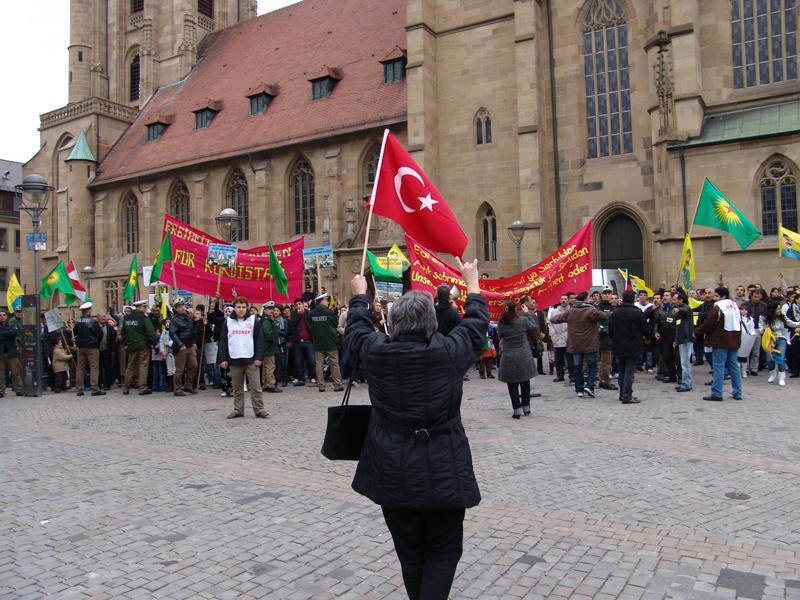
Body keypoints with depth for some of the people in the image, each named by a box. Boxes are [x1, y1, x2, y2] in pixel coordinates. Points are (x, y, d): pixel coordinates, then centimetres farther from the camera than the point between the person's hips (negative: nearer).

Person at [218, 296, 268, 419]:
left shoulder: (253, 320, 2)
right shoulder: (228, 322, 7)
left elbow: (259, 340, 1)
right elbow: (223, 341, 7)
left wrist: (259, 357, -6)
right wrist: (223, 359, 1)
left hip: (251, 360, -2)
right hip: (234, 360, 2)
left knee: (256, 387, -3)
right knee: (237, 388, 9)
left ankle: (259, 410, 2)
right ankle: (238, 410, 18)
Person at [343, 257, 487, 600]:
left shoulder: (376, 352, -7)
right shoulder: (449, 352, -12)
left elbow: (356, 330, 15)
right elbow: (475, 325, 6)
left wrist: (360, 295, 32)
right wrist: (472, 284, 22)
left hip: (392, 469, 3)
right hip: (441, 469, -2)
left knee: (410, 551, 19)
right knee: (443, 550, 12)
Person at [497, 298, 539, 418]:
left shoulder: (501, 324, -7)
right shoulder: (523, 320, -10)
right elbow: (534, 328, 7)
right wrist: (528, 313, 11)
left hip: (508, 358, 0)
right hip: (524, 356, 1)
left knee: (512, 384, 7)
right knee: (525, 382, 16)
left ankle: (517, 409, 1)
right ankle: (526, 407, 24)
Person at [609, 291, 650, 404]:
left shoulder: (614, 314, 4)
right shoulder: (638, 313, -13)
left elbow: (610, 332, 9)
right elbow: (646, 330, -7)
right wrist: (647, 337, 15)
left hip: (619, 348, 5)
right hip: (633, 348, -5)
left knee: (622, 370, 16)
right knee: (630, 371, -3)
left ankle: (622, 394, 21)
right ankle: (627, 396, -4)